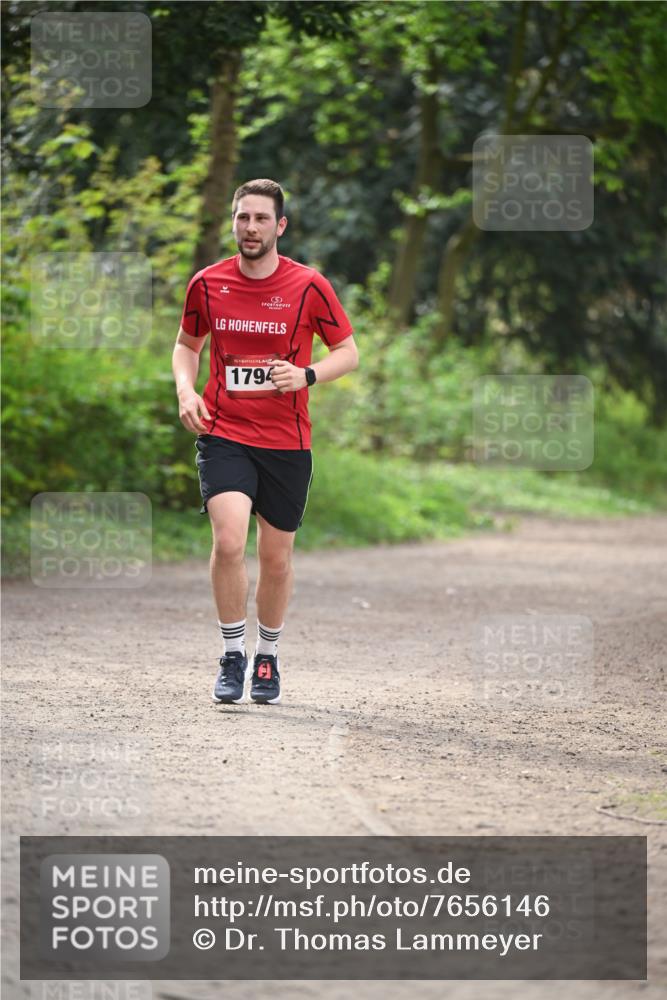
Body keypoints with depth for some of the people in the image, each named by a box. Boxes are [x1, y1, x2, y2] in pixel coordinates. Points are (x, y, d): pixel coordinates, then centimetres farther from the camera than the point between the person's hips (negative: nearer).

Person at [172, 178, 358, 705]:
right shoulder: (207, 284, 1)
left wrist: (307, 375, -15)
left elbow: (348, 351, 4)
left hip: (287, 440, 0)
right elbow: (187, 344, 17)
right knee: (229, 540, -19)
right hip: (223, 433, 0)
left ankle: (268, 658, 29)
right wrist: (186, 391, -2)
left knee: (277, 557, 8)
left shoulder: (309, 286, -4)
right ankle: (232, 657, -5)